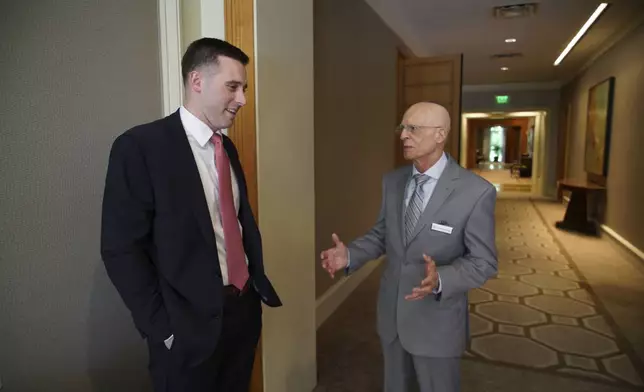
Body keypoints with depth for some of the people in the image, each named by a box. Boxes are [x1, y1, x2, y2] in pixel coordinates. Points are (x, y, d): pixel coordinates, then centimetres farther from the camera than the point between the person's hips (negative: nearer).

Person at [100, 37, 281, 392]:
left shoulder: (227, 147, 9)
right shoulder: (140, 146, -14)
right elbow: (122, 250, -14)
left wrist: (261, 284, 5)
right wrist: (163, 328, -13)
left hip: (244, 308, 7)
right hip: (190, 323, -6)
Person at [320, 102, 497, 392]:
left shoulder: (476, 192, -19)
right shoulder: (392, 181, -1)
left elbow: (483, 262, -15)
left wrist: (440, 279, -33)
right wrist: (350, 255, -11)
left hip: (437, 321, -4)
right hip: (391, 314, 5)